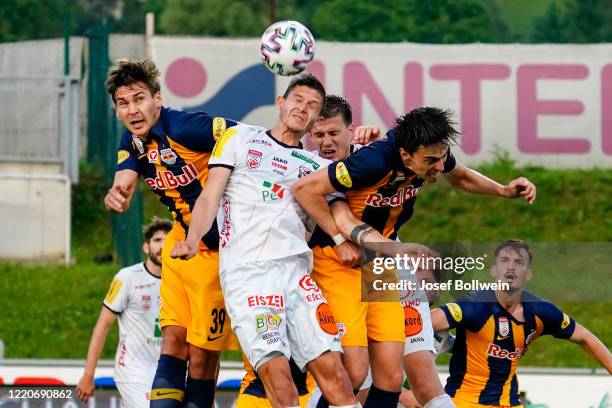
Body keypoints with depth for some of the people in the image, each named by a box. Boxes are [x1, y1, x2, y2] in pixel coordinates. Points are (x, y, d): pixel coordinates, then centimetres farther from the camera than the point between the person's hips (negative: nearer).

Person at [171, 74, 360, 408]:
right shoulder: (240, 138, 16)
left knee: (331, 368, -10)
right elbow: (211, 196, 7)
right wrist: (192, 239, -10)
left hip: (296, 268, 4)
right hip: (245, 271, -4)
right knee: (276, 372, -19)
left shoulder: (317, 165, 24)